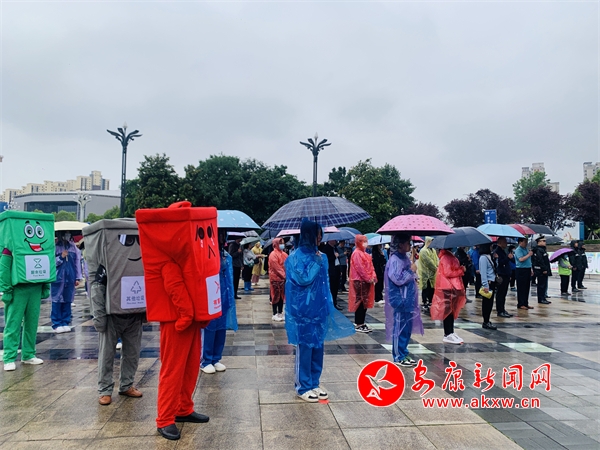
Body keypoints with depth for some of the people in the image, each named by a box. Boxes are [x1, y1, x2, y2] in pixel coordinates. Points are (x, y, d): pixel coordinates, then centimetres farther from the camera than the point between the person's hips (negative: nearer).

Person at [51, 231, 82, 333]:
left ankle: (65, 323, 16)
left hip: (70, 278, 3)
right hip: (58, 278, -3)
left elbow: (77, 262, 9)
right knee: (57, 301, 0)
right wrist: (61, 257, -14)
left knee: (68, 300, 7)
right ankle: (57, 324, 9)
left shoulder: (73, 247, 7)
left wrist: (78, 278, 7)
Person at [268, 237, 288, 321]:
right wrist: (284, 275, -17)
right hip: (276, 278, -8)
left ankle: (280, 312, 21)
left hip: (283, 278, 8)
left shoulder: (284, 254, 12)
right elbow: (276, 268, -18)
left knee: (282, 295, 12)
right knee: (276, 296, -1)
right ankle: (275, 314, 6)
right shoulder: (273, 255, -13)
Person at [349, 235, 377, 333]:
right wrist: (368, 278, -17)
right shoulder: (357, 253, -12)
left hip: (366, 281, 9)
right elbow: (360, 268, -19)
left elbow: (370, 266, 17)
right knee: (360, 302, -5)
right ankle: (358, 325, 2)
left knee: (365, 303, 12)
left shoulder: (364, 253, 18)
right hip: (360, 281, -9)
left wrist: (373, 276, 2)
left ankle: (362, 323, 19)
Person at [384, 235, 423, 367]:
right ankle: (399, 357, 10)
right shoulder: (395, 260, -16)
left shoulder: (404, 258, 12)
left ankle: (404, 354, 25)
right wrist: (411, 271, -14)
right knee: (400, 328, 0)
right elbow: (398, 279, -23)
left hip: (408, 299, 9)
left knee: (407, 328, 14)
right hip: (400, 301, -9)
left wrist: (414, 274, 10)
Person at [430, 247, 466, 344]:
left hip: (452, 287, 10)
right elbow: (448, 273, -21)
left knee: (452, 310, 14)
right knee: (448, 311, -4)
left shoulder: (449, 256, 14)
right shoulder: (446, 257, -17)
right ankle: (448, 335, 2)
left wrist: (460, 269, 5)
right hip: (448, 288, -10)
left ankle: (450, 333, 21)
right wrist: (461, 270, -12)